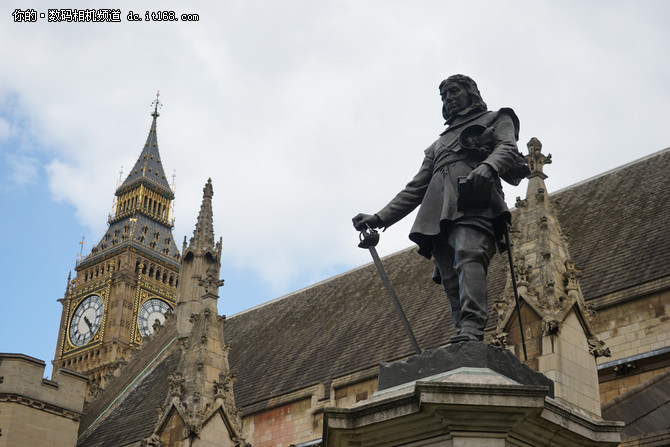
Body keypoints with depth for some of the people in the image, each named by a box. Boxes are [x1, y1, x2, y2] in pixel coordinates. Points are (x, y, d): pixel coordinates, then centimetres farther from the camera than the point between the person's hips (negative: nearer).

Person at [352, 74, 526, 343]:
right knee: (452, 280, -12)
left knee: (468, 257, -30)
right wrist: (379, 218, 22)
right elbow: (415, 189, 34)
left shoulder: (496, 120, 26)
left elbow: (509, 148, 4)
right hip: (438, 215, 5)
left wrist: (489, 165, -21)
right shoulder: (439, 144, 40)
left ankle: (471, 331, -47)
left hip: (473, 204, -5)